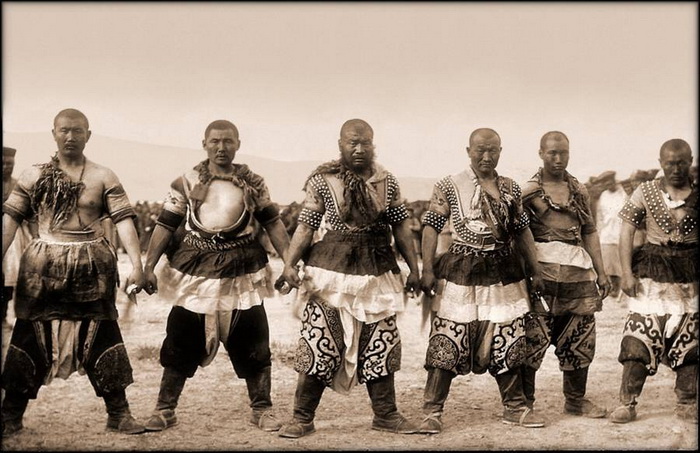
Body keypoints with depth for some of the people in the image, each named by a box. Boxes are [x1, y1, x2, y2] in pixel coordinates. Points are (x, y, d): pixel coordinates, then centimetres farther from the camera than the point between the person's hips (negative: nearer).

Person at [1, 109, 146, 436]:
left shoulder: (103, 177, 1)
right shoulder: (34, 176, 4)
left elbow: (123, 220, -6)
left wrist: (136, 264, -17)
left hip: (91, 266, 0)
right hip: (43, 265, 1)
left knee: (101, 336, 3)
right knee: (30, 336, 5)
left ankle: (118, 413, 11)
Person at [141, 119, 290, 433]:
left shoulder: (253, 183, 5)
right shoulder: (186, 183, 2)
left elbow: (273, 224, 7)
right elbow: (165, 227, 1)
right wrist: (148, 265, -9)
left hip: (242, 273, 1)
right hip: (195, 271, 0)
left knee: (253, 344, 4)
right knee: (180, 342, 2)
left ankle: (261, 409, 17)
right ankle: (165, 410, 13)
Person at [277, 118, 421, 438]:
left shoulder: (387, 181, 6)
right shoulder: (322, 180, -2)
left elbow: (401, 227, 10)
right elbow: (306, 226, -2)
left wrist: (414, 268, 9)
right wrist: (289, 264, -14)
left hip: (377, 274, 3)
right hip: (330, 273, -3)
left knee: (380, 346, 8)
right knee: (318, 345, -3)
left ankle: (385, 414, 22)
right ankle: (302, 418, 7)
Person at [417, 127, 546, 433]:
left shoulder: (511, 188, 10)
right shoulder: (450, 186, -2)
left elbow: (522, 231, 17)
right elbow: (431, 227, -3)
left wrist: (535, 270, 15)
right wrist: (427, 270, -11)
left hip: (504, 272, 4)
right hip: (461, 273, -4)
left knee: (507, 344, 9)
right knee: (447, 344, -5)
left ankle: (514, 407, 22)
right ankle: (432, 412, 1)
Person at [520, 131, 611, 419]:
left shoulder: (578, 190, 16)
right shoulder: (528, 191, 2)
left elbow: (590, 233, 18)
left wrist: (601, 272, 13)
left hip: (578, 273, 5)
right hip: (542, 273, -5)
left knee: (580, 340, 7)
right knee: (533, 339, -7)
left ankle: (576, 400, 21)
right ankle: (524, 402, 3)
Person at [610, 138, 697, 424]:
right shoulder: (645, 192, 1)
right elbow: (627, 232, 0)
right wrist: (627, 272, -8)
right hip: (652, 271, -1)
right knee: (640, 335, -7)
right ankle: (628, 403, -1)